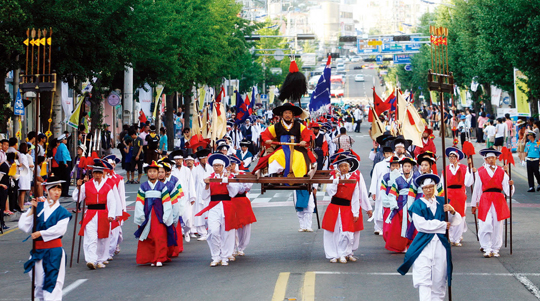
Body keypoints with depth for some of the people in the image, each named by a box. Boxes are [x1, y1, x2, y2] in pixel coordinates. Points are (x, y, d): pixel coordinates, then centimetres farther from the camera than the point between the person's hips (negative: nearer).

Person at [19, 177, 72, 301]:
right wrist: (32, 210, -7)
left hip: (54, 250, -2)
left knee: (53, 280, -10)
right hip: (38, 250, 2)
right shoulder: (38, 207, 7)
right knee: (39, 281, 7)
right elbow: (23, 226, 0)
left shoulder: (62, 212, 3)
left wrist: (40, 233, -17)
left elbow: (59, 229, -13)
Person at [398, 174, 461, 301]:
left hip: (441, 244, 3)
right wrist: (442, 225, -8)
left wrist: (452, 212, -14)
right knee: (423, 279, -12)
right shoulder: (418, 205, 1)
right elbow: (421, 225, -11)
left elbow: (457, 221, 8)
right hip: (424, 245, -3)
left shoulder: (442, 202, 12)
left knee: (439, 278, 5)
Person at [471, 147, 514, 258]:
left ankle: (495, 249, 12)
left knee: (497, 226, 2)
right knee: (486, 225, -10)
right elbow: (477, 188, 9)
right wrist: (474, 204, 9)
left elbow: (506, 188, 4)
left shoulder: (501, 172, 10)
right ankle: (487, 249, -4)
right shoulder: (480, 171, 7)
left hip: (498, 200, 2)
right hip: (485, 200, -2)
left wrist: (510, 184, -19)